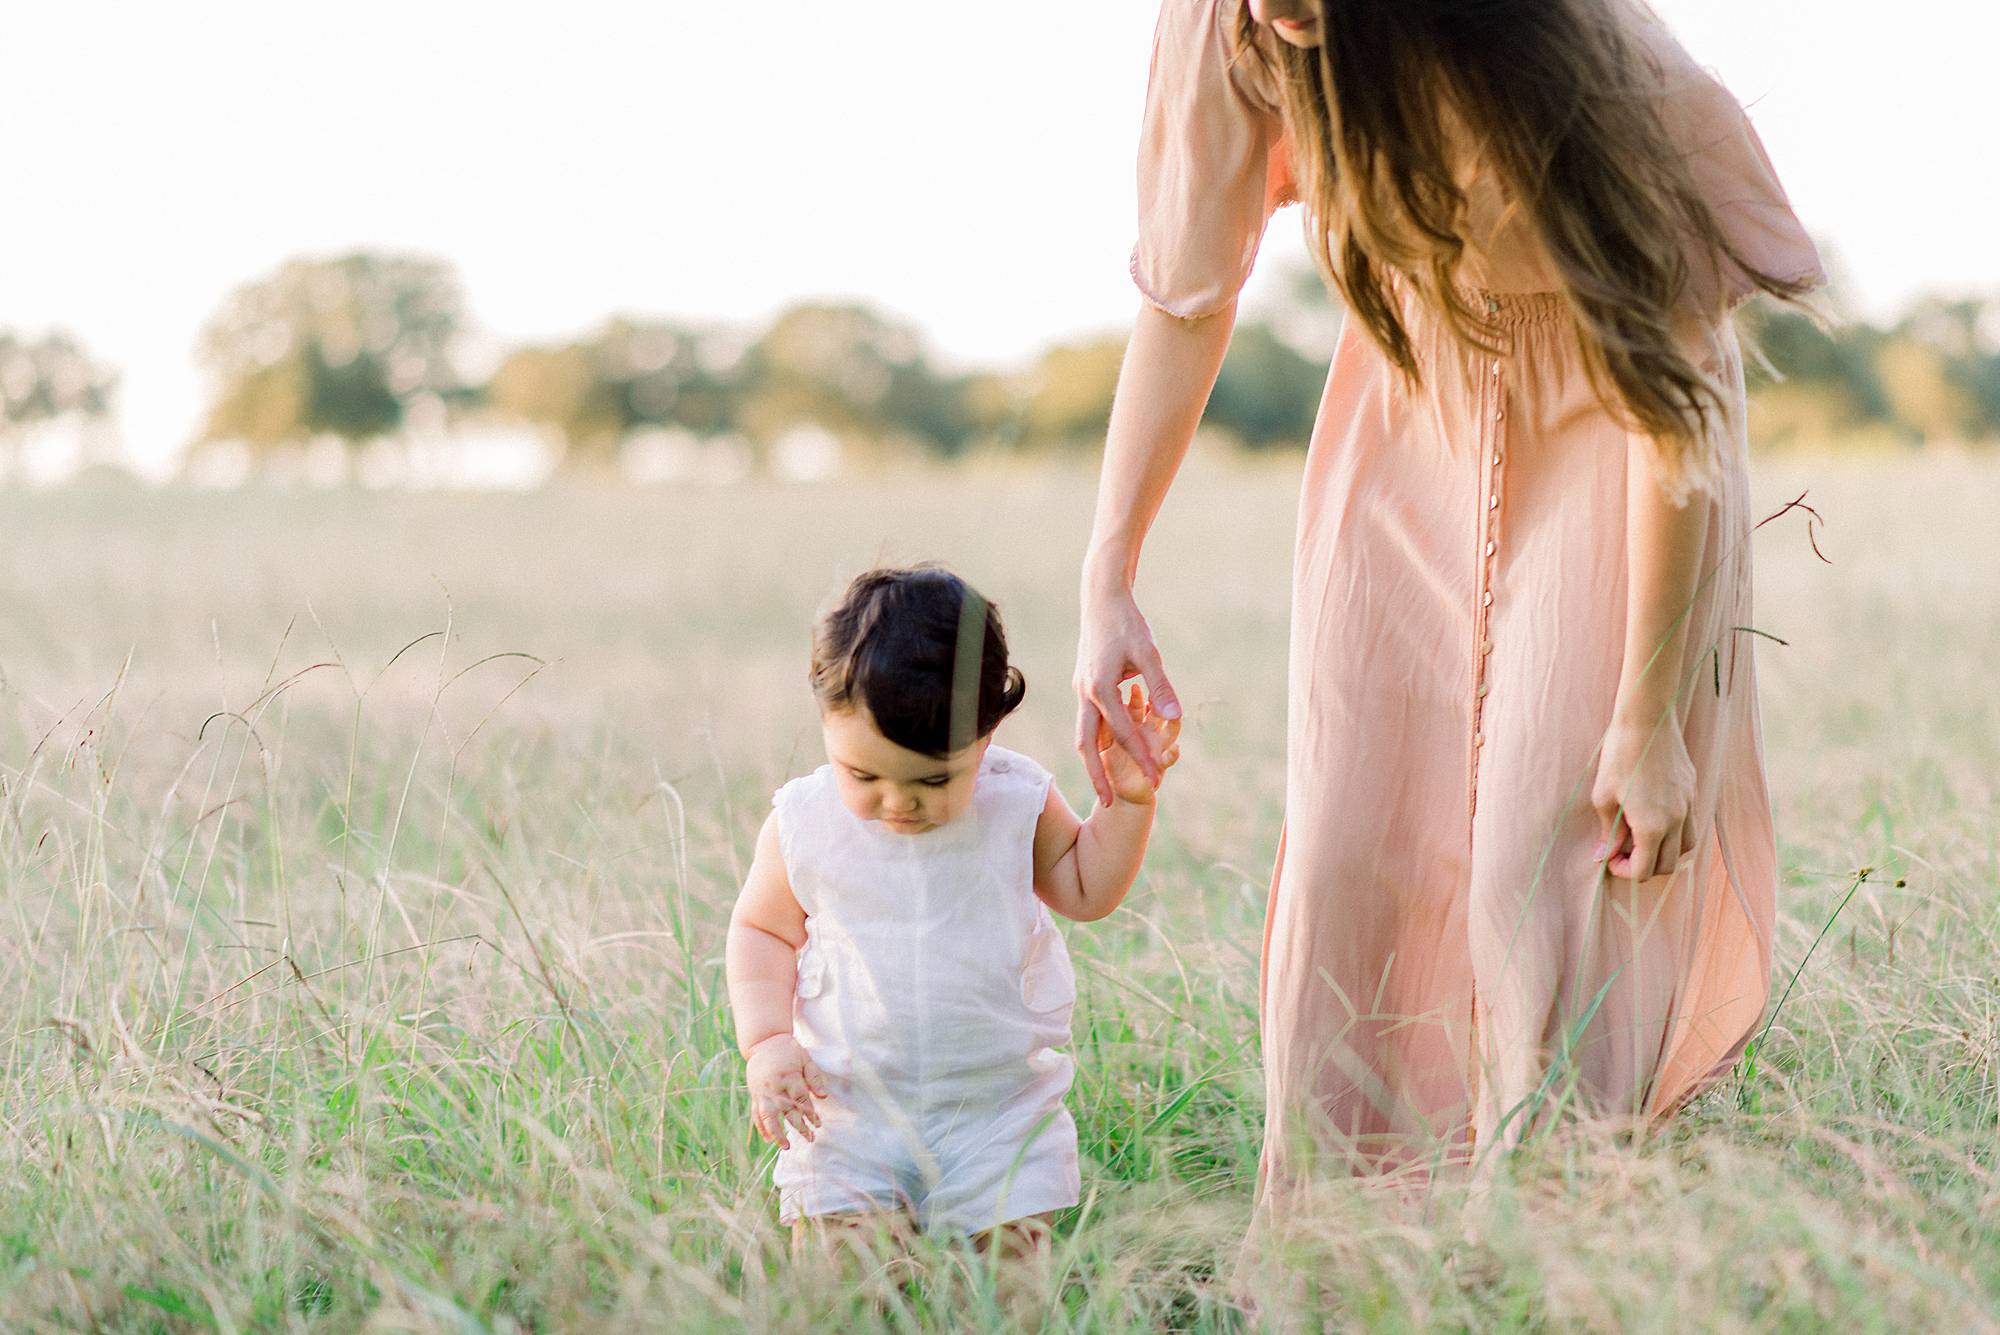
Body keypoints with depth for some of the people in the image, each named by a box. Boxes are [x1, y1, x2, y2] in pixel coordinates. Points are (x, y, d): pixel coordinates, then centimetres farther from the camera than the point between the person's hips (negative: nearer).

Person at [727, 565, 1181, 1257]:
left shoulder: (1018, 804, -4)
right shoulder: (802, 824, -7)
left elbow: (1084, 890, 12)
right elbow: (761, 930, 7)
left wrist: (1128, 800, -2)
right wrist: (767, 1042, -7)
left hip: (1002, 1110, 1)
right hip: (849, 1110, -1)